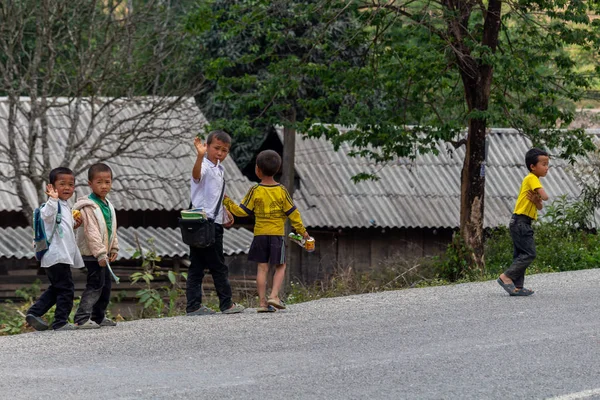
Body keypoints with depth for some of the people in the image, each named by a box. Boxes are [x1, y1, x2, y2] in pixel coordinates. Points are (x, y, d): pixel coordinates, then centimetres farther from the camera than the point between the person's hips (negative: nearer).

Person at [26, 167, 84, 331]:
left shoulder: (65, 206, 19)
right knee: (66, 288, -7)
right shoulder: (54, 204, -14)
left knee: (56, 288, 18)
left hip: (64, 255, 11)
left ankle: (34, 313, 19)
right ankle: (60, 322, -2)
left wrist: (74, 224, 15)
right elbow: (47, 215, -37)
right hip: (57, 255, -11)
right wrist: (53, 199, -48)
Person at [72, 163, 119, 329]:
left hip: (103, 253, 9)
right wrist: (100, 254, -25)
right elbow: (92, 232, -23)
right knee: (95, 285, -13)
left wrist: (114, 248, 15)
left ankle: (99, 317, 26)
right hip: (92, 254, -9)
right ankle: (82, 319, -15)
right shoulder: (89, 207, -18)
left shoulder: (108, 205, 12)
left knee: (106, 285, 15)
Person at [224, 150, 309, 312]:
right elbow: (292, 213, -1)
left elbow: (242, 211, -2)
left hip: (260, 234, 1)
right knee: (280, 266, 10)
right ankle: (274, 295, -6)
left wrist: (227, 202, 8)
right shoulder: (281, 191, -3)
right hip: (277, 234, -1)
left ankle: (262, 302, 2)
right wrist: (302, 230, 7)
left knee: (262, 267, 4)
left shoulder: (255, 191, -6)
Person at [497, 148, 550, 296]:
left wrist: (537, 201, -7)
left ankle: (517, 287, 8)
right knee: (529, 253, -13)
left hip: (521, 223, 10)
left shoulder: (534, 180, 19)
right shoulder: (532, 178, -10)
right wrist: (540, 198, 1)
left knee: (521, 255, 8)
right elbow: (545, 196, -22)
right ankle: (506, 277, -14)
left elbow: (540, 207, 15)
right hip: (521, 221, -10)